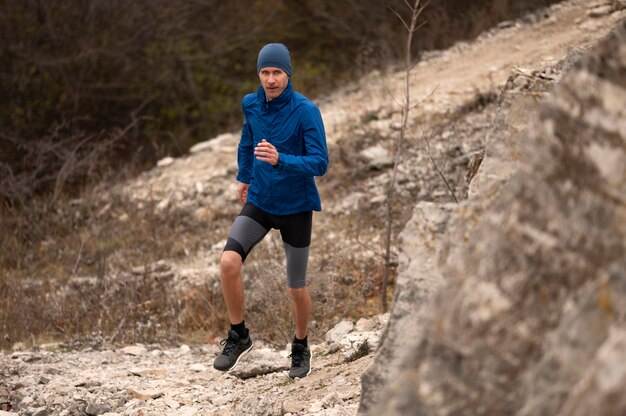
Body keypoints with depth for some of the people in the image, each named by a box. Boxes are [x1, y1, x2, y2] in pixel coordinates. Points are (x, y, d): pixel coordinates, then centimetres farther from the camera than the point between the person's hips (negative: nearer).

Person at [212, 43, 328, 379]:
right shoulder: (252, 104, -4)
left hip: (296, 208, -3)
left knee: (296, 288, 7)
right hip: (259, 203, 3)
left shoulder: (306, 111, -19)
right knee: (229, 262, -20)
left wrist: (280, 160, -38)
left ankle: (301, 347, 35)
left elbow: (320, 163, -23)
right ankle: (238, 336, -1)